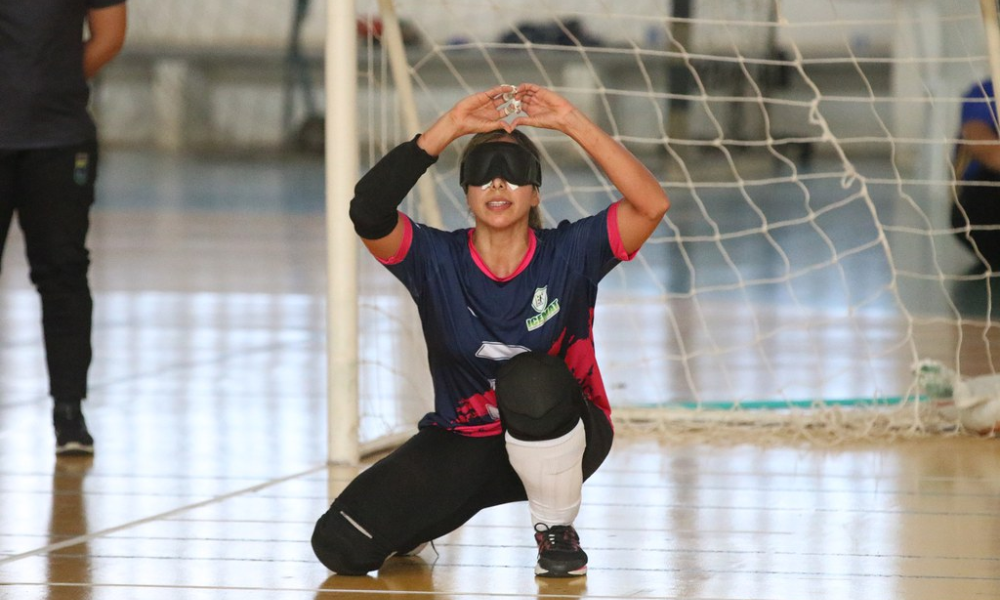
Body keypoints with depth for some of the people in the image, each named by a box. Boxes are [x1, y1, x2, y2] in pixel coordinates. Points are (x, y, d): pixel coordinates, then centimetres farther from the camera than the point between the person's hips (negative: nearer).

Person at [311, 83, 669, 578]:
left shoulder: (568, 254, -13)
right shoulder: (437, 259, -10)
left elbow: (652, 204, -28)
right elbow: (368, 212, -29)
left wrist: (572, 122, -30)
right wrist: (450, 127, -31)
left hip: (559, 440, -1)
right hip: (464, 444, 1)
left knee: (530, 377, -38)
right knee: (340, 545, -16)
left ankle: (557, 531, -10)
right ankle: (414, 522, 23)